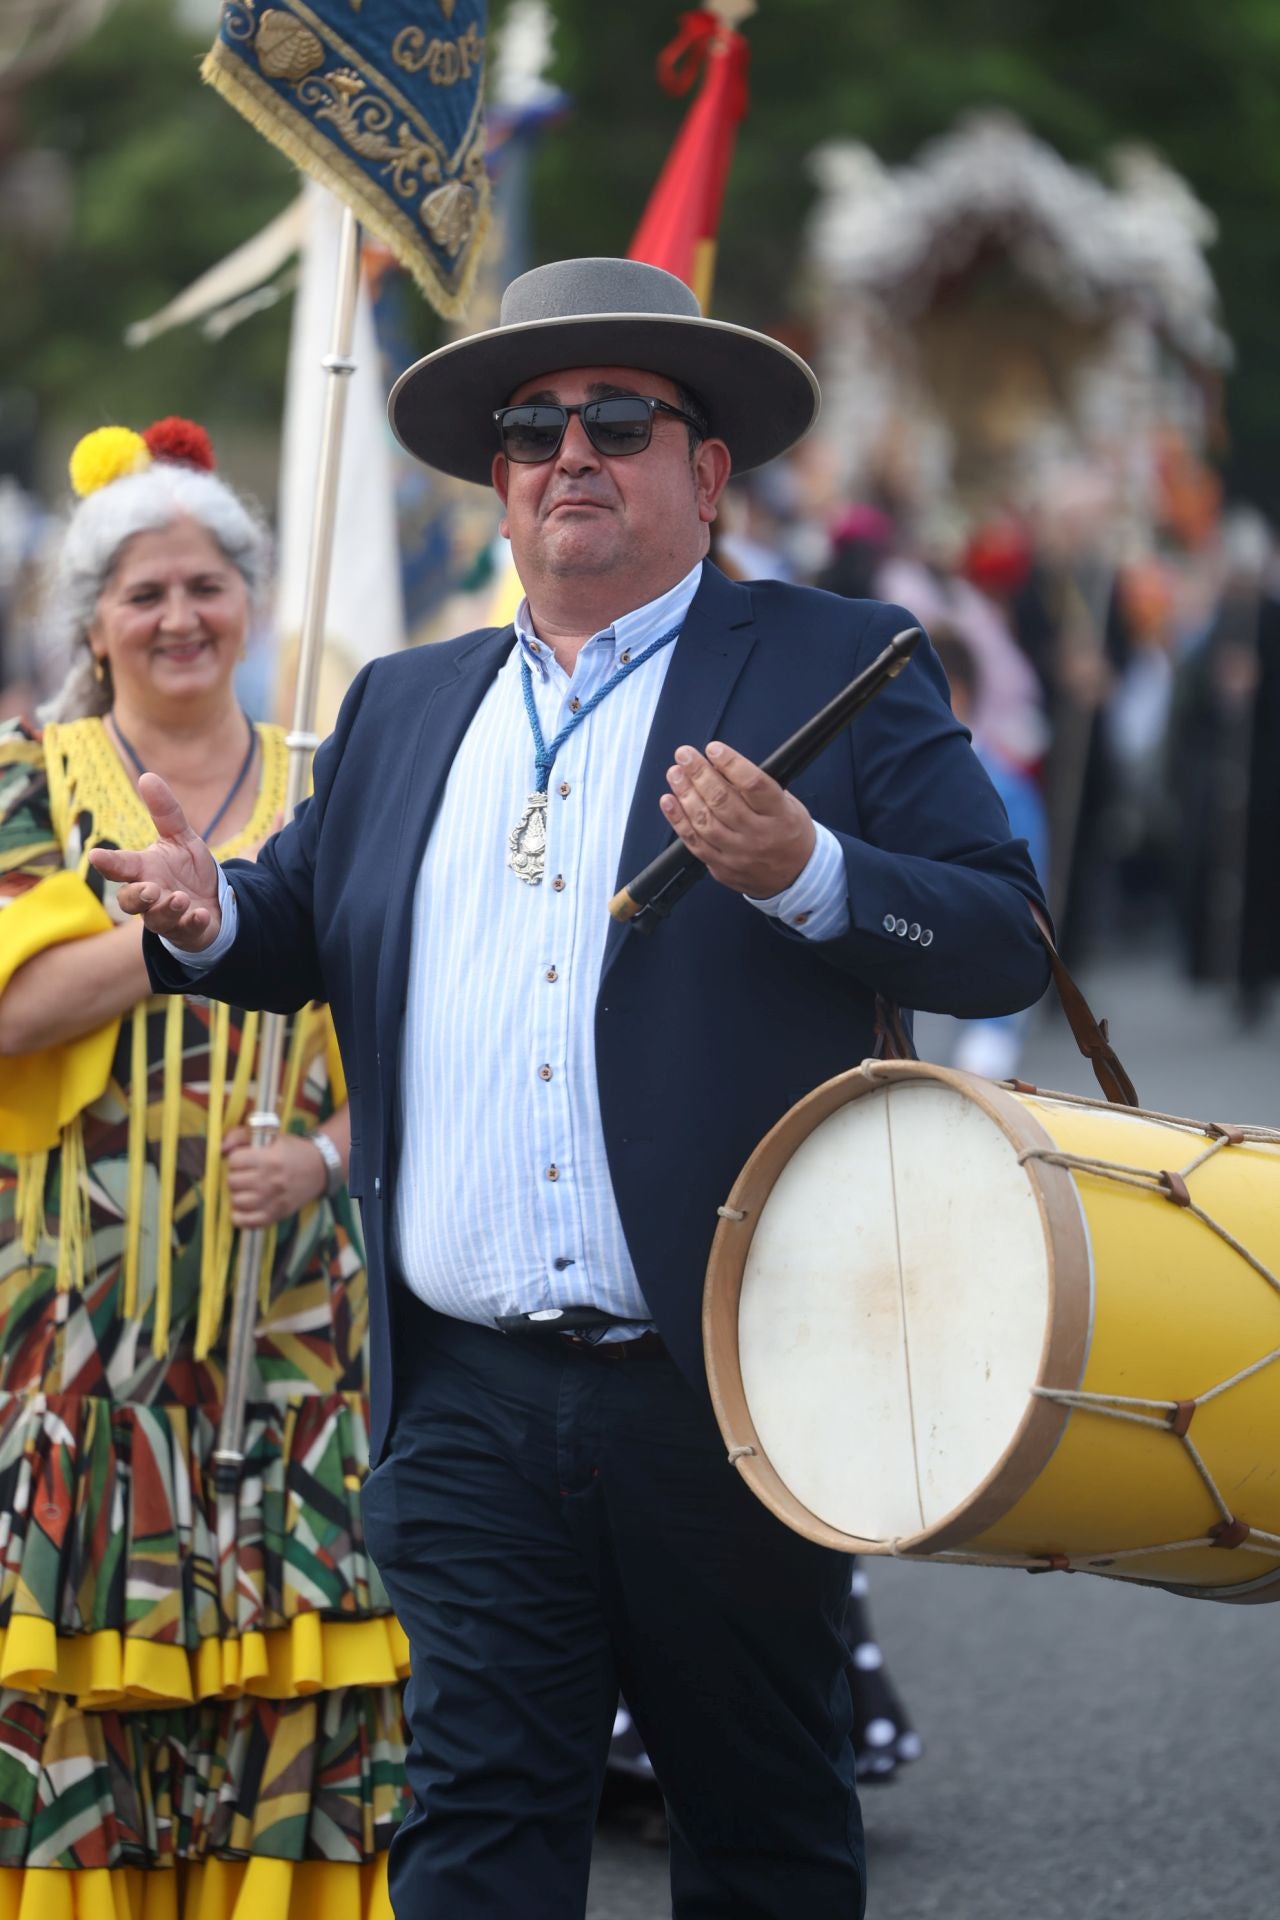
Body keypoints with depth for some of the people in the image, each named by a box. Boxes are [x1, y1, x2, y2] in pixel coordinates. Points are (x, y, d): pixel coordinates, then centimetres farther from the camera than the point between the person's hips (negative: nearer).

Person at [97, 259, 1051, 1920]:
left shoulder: (839, 672, 1)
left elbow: (1005, 940, -6)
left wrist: (804, 873, -23)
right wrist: (208, 914, -1)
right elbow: (306, 923, 22)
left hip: (724, 1393, -3)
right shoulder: (407, 706, 17)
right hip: (470, 1400, 3)